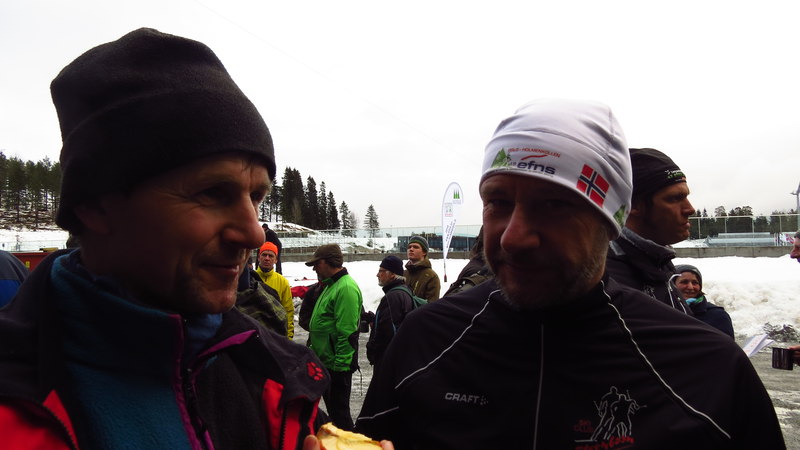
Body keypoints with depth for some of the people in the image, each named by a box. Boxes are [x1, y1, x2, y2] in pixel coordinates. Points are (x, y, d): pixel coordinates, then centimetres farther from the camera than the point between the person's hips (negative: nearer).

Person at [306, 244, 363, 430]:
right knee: (332, 406, 21)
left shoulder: (346, 287, -20)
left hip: (337, 364, -11)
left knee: (338, 409, 0)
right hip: (326, 361, 11)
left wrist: (340, 363, -23)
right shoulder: (331, 285, 15)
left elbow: (347, 332, -24)